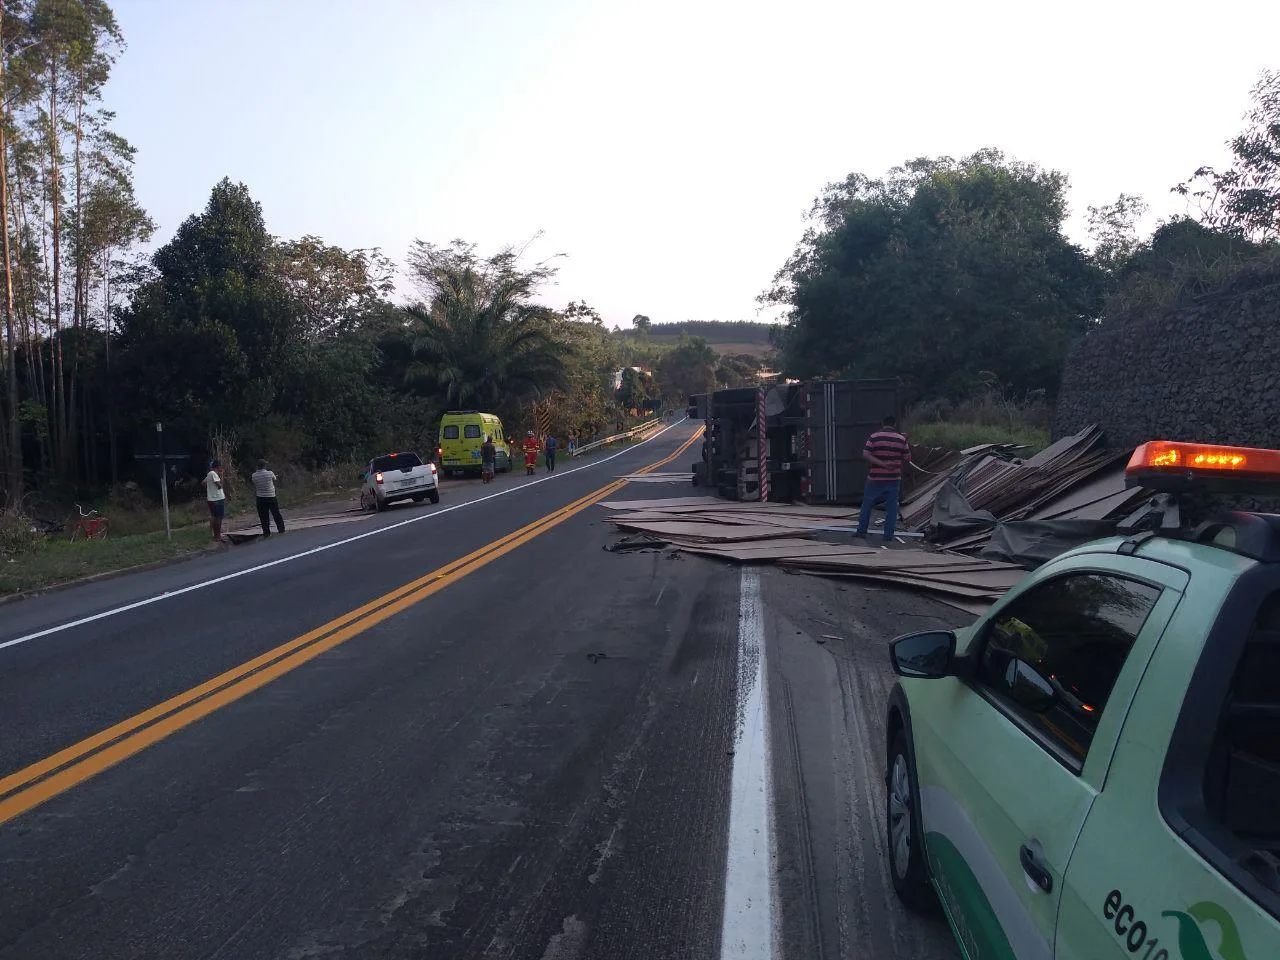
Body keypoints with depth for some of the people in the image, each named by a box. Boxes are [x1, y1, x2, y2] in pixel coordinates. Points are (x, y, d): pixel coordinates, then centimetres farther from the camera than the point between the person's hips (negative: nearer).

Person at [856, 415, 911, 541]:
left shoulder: (874, 437, -5)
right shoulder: (902, 439, -1)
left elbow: (865, 455, -14)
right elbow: (907, 458, 3)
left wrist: (882, 463, -16)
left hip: (875, 478, -1)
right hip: (894, 479, 1)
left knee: (867, 505, 12)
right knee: (891, 507, 8)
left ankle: (861, 531, 16)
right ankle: (888, 535, 8)